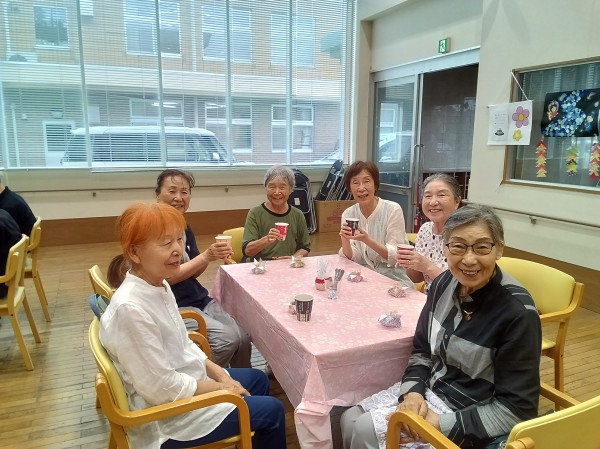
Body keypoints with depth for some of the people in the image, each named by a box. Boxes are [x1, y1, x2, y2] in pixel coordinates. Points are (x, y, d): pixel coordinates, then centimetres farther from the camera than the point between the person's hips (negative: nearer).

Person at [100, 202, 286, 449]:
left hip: (184, 382, 9)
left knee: (258, 379, 21)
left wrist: (220, 374, 0)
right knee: (272, 410, -1)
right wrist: (219, 387, -15)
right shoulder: (131, 308, -32)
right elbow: (162, 387, -27)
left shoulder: (160, 285, -3)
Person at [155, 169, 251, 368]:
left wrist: (211, 257, -10)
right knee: (227, 339, -21)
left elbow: (193, 273, 10)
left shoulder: (185, 229, 9)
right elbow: (166, 277, -17)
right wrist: (205, 256, -23)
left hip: (200, 299, 7)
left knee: (243, 338, -7)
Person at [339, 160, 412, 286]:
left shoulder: (393, 210, -11)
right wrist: (345, 240, -21)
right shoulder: (347, 214, 2)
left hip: (394, 280, -3)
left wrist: (367, 240, -27)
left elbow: (396, 257, -13)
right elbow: (350, 257, -1)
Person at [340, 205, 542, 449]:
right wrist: (412, 391, -11)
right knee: (350, 420, 2)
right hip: (432, 387, 6)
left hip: (467, 414, -6)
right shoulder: (444, 284, -6)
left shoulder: (517, 312, -25)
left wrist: (442, 424, -22)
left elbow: (517, 408, -19)